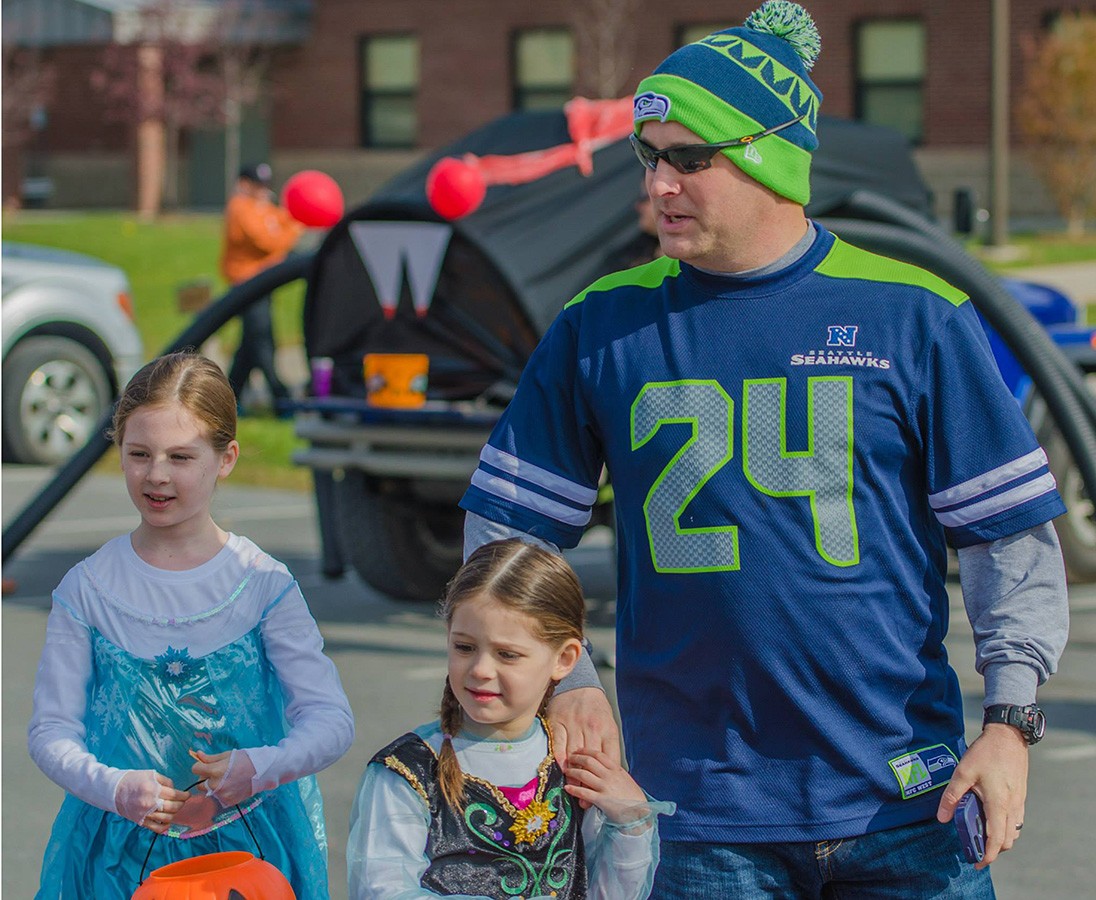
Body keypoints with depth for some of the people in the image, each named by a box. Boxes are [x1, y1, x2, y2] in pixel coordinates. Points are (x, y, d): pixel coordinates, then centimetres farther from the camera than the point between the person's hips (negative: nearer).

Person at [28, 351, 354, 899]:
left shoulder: (263, 584, -3)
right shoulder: (90, 588, -1)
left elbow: (330, 719, -7)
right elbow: (51, 730, -2)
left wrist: (258, 768, -26)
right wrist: (115, 788, -22)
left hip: (253, 847, -1)